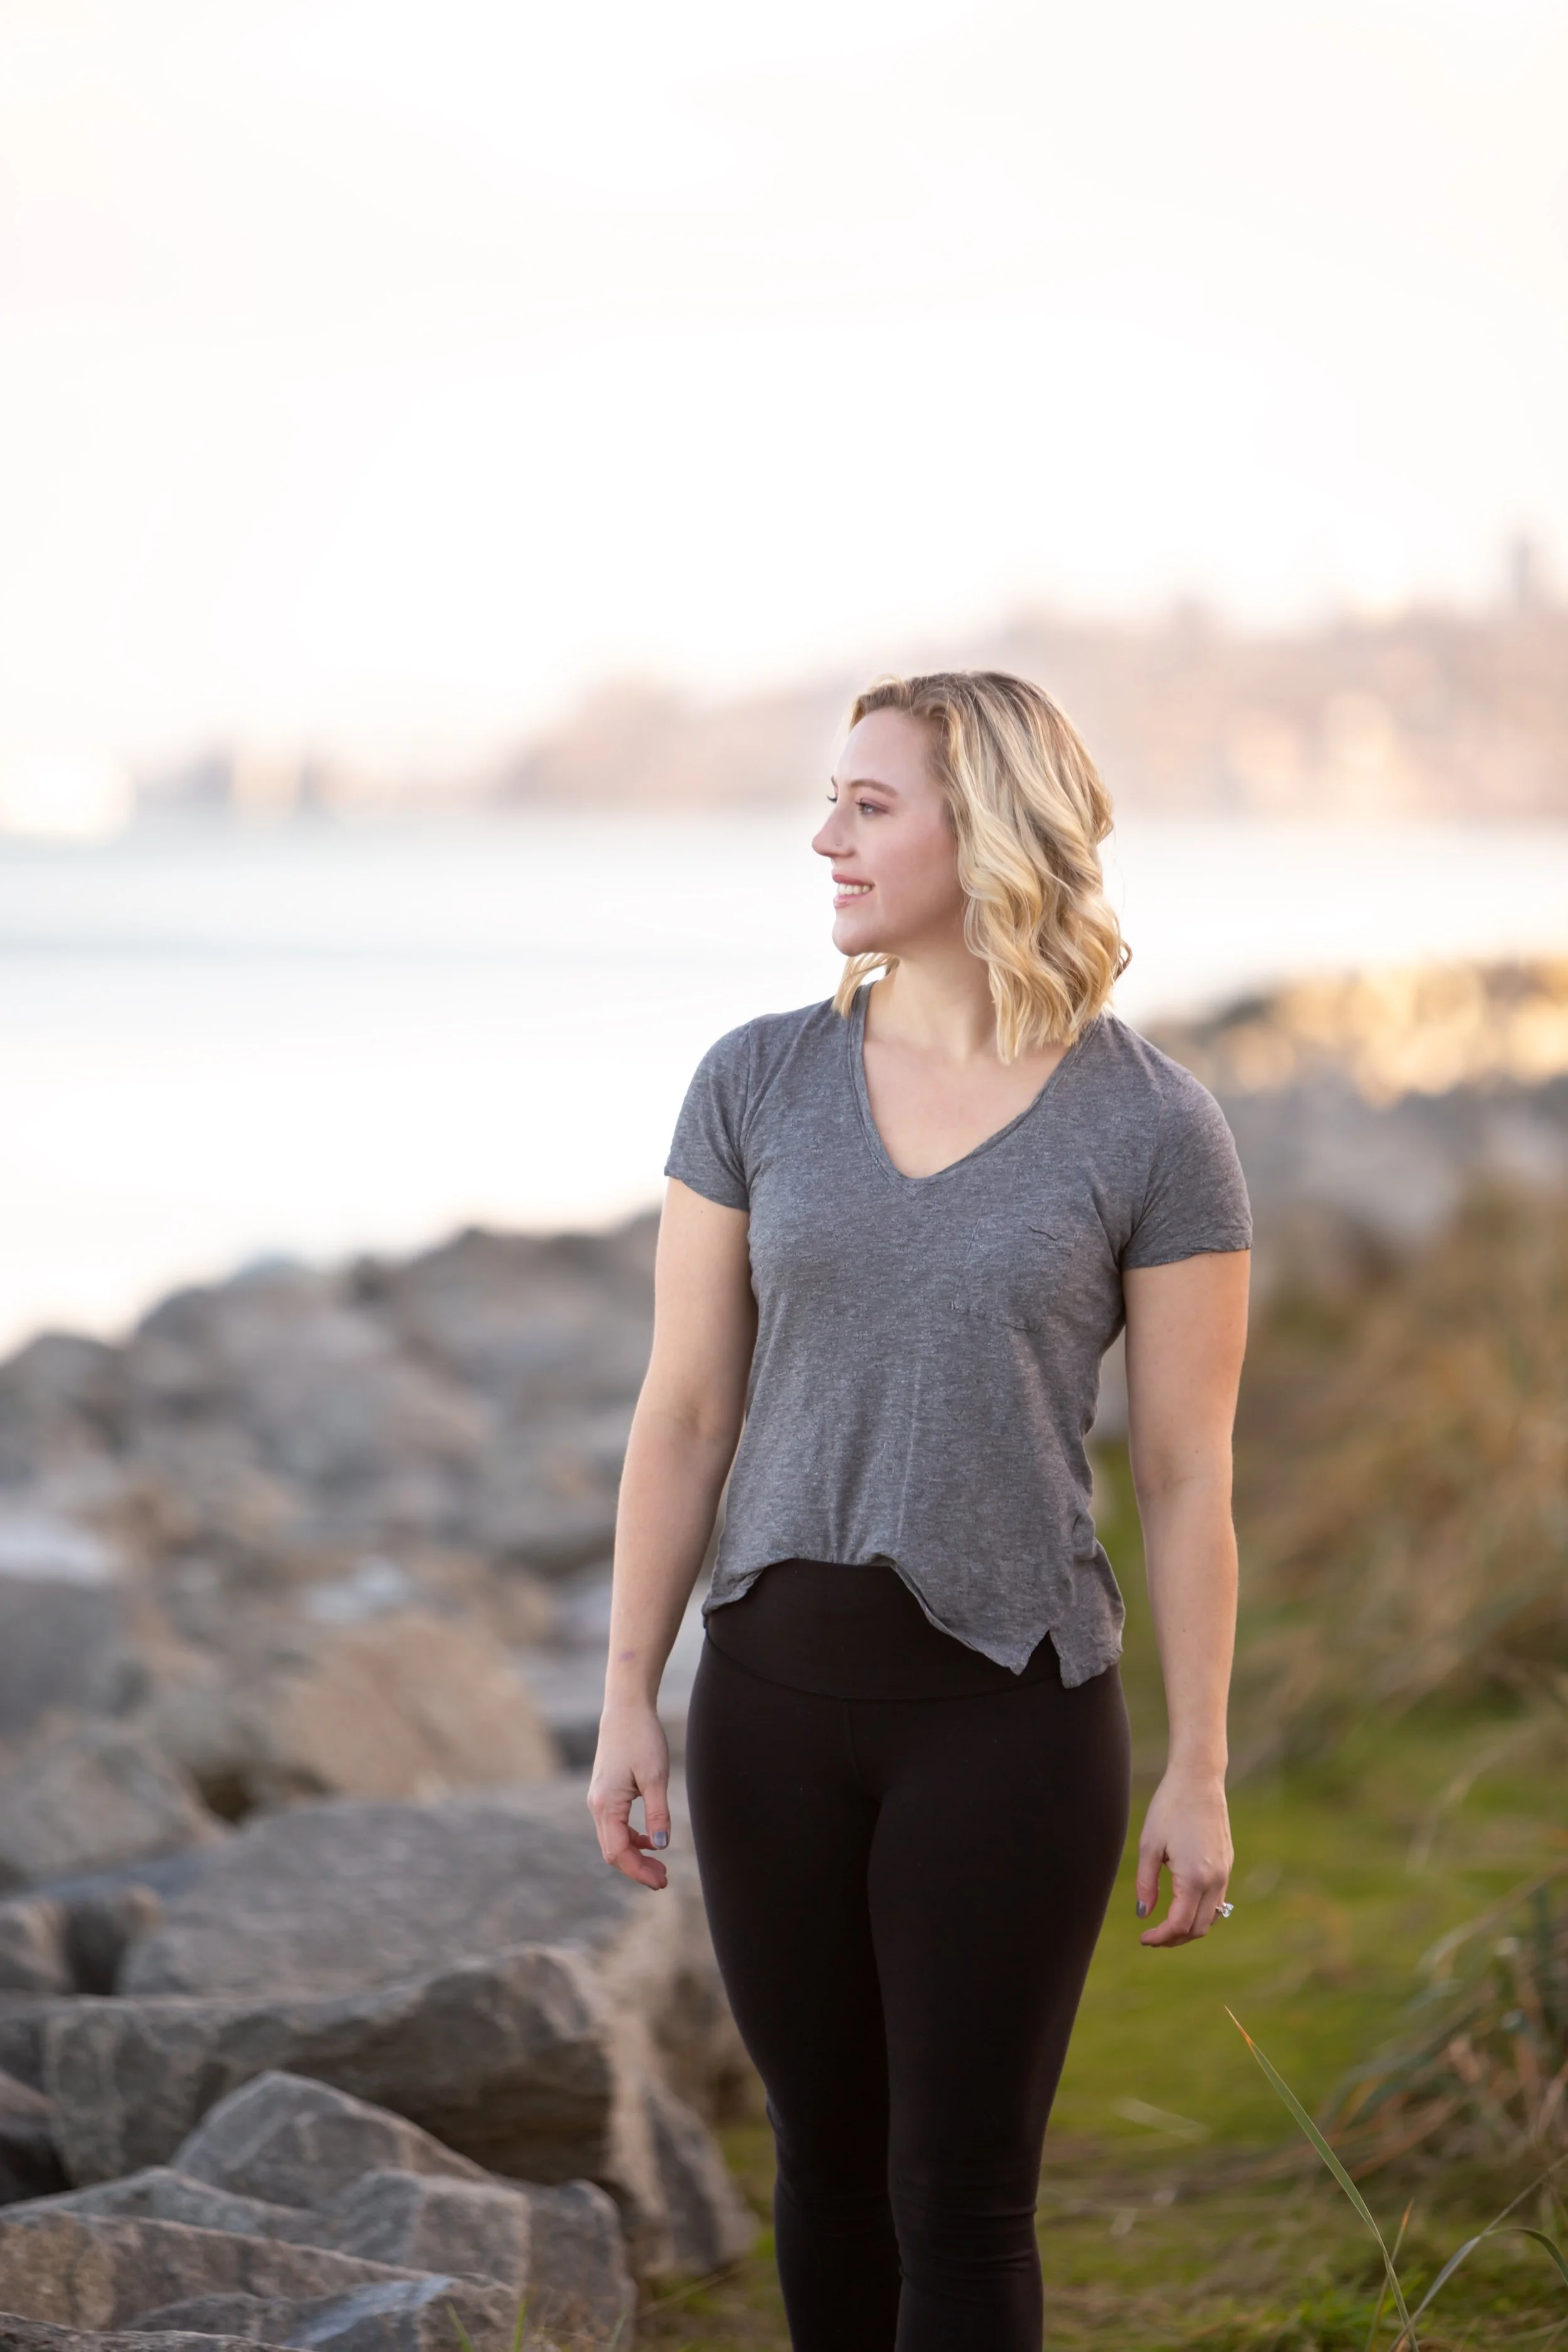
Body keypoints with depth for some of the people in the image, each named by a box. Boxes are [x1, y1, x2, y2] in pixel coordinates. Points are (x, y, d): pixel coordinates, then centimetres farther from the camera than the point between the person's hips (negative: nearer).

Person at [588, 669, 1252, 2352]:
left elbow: (1187, 1475, -4)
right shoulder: (756, 1083, 0)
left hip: (1009, 1711, -3)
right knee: (828, 2155, 14)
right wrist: (626, 1701, 1)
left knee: (961, 2196, -1)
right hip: (775, 1693, 3)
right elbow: (684, 1413, 3)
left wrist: (1197, 1776, -3)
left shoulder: (1152, 1130, -8)